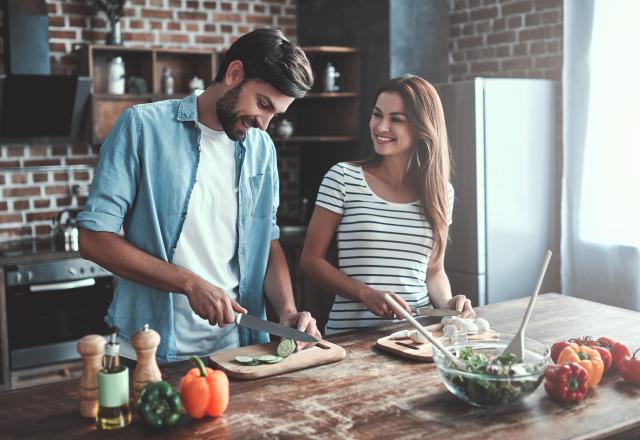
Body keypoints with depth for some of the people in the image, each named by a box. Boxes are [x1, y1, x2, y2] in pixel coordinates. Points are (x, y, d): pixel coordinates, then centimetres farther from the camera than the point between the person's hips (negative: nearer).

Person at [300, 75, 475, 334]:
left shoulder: (440, 192, 9)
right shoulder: (343, 178, -1)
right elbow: (311, 260, 0)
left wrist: (446, 302, -2)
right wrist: (367, 294, -12)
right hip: (350, 333, -3)